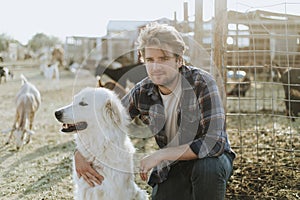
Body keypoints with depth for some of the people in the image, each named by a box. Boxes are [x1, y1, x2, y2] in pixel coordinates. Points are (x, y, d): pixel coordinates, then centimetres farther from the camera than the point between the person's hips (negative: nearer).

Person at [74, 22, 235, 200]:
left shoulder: (202, 83, -22)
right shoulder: (142, 92, -9)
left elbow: (214, 142, -29)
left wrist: (160, 155, -30)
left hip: (210, 158, -4)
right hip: (170, 168, 4)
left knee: (207, 167, -35)